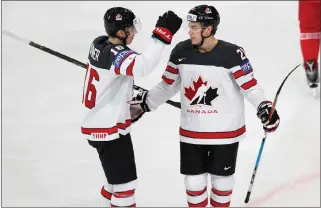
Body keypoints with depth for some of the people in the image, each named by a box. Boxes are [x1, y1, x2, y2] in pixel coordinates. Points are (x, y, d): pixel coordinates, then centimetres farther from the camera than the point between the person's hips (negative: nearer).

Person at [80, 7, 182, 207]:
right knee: (125, 183, -5)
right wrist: (162, 35, -46)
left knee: (119, 176, 25)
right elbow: (141, 66, -45)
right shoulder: (116, 54, -25)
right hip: (109, 129, -10)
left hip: (101, 124, 10)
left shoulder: (100, 44, 4)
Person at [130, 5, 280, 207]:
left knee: (222, 178, 13)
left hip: (225, 130, -3)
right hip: (191, 130, 3)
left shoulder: (232, 54, -18)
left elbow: (250, 86, -14)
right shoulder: (181, 51, -5)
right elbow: (168, 86, 7)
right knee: (193, 180, 11)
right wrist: (144, 103, 4)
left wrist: (264, 107, -29)